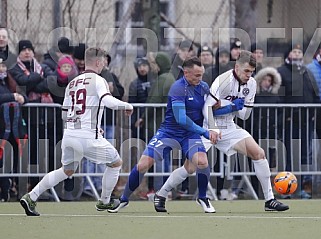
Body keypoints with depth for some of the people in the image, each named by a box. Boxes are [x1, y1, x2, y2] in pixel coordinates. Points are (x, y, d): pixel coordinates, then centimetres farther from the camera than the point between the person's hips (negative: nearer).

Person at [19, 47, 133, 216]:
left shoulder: (72, 83, 16)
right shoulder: (97, 80, -4)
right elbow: (108, 101, -22)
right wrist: (127, 106, -4)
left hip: (69, 134, 7)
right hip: (88, 137, -7)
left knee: (66, 171, 23)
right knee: (115, 163, 15)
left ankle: (31, 197, 13)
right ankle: (104, 202, 23)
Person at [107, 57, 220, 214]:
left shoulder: (204, 87, 0)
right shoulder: (178, 88, -21)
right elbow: (181, 119, -28)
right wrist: (205, 132, -27)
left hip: (190, 134, 4)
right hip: (169, 132, -4)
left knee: (201, 162, -24)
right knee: (143, 165, -10)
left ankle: (202, 198, 2)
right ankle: (124, 199, 11)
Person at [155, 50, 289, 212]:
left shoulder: (251, 84, 1)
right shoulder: (223, 81, -20)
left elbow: (244, 115, 5)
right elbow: (207, 107, -21)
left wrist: (233, 107, -15)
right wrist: (213, 132, -27)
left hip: (229, 128, 6)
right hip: (209, 127, -6)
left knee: (258, 153, -8)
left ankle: (269, 200, -2)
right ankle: (160, 195, 2)